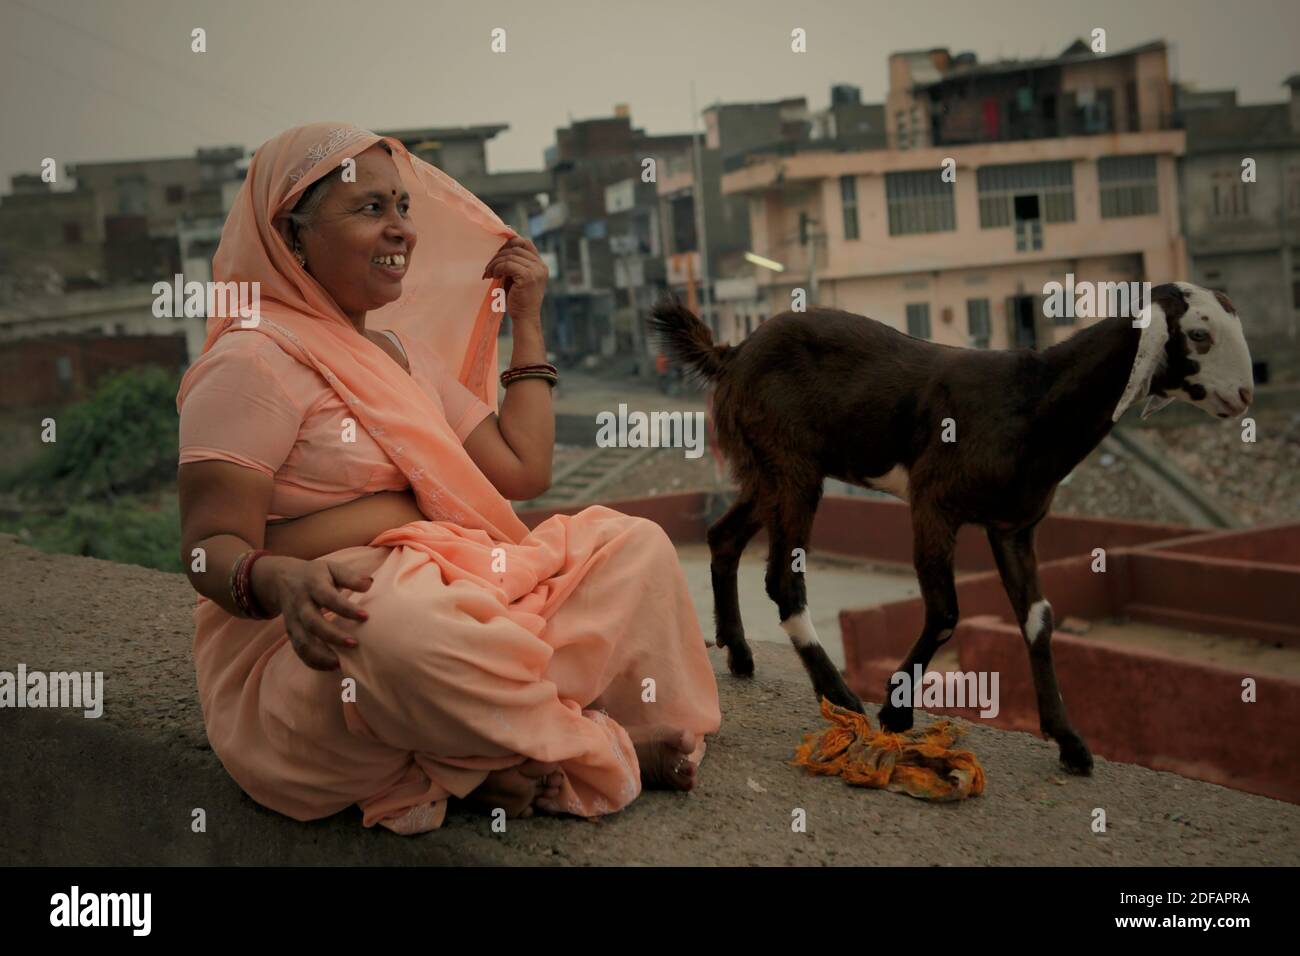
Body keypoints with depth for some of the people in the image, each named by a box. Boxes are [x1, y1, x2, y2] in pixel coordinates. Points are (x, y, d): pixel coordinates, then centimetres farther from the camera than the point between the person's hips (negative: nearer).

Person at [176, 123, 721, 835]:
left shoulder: (398, 351, 18)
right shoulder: (253, 361, -10)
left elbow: (522, 472, 16)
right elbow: (211, 547, -16)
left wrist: (526, 321, 17)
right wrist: (284, 582, -39)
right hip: (311, 649, -8)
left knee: (633, 546, 0)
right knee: (402, 622, -42)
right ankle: (603, 753, -14)